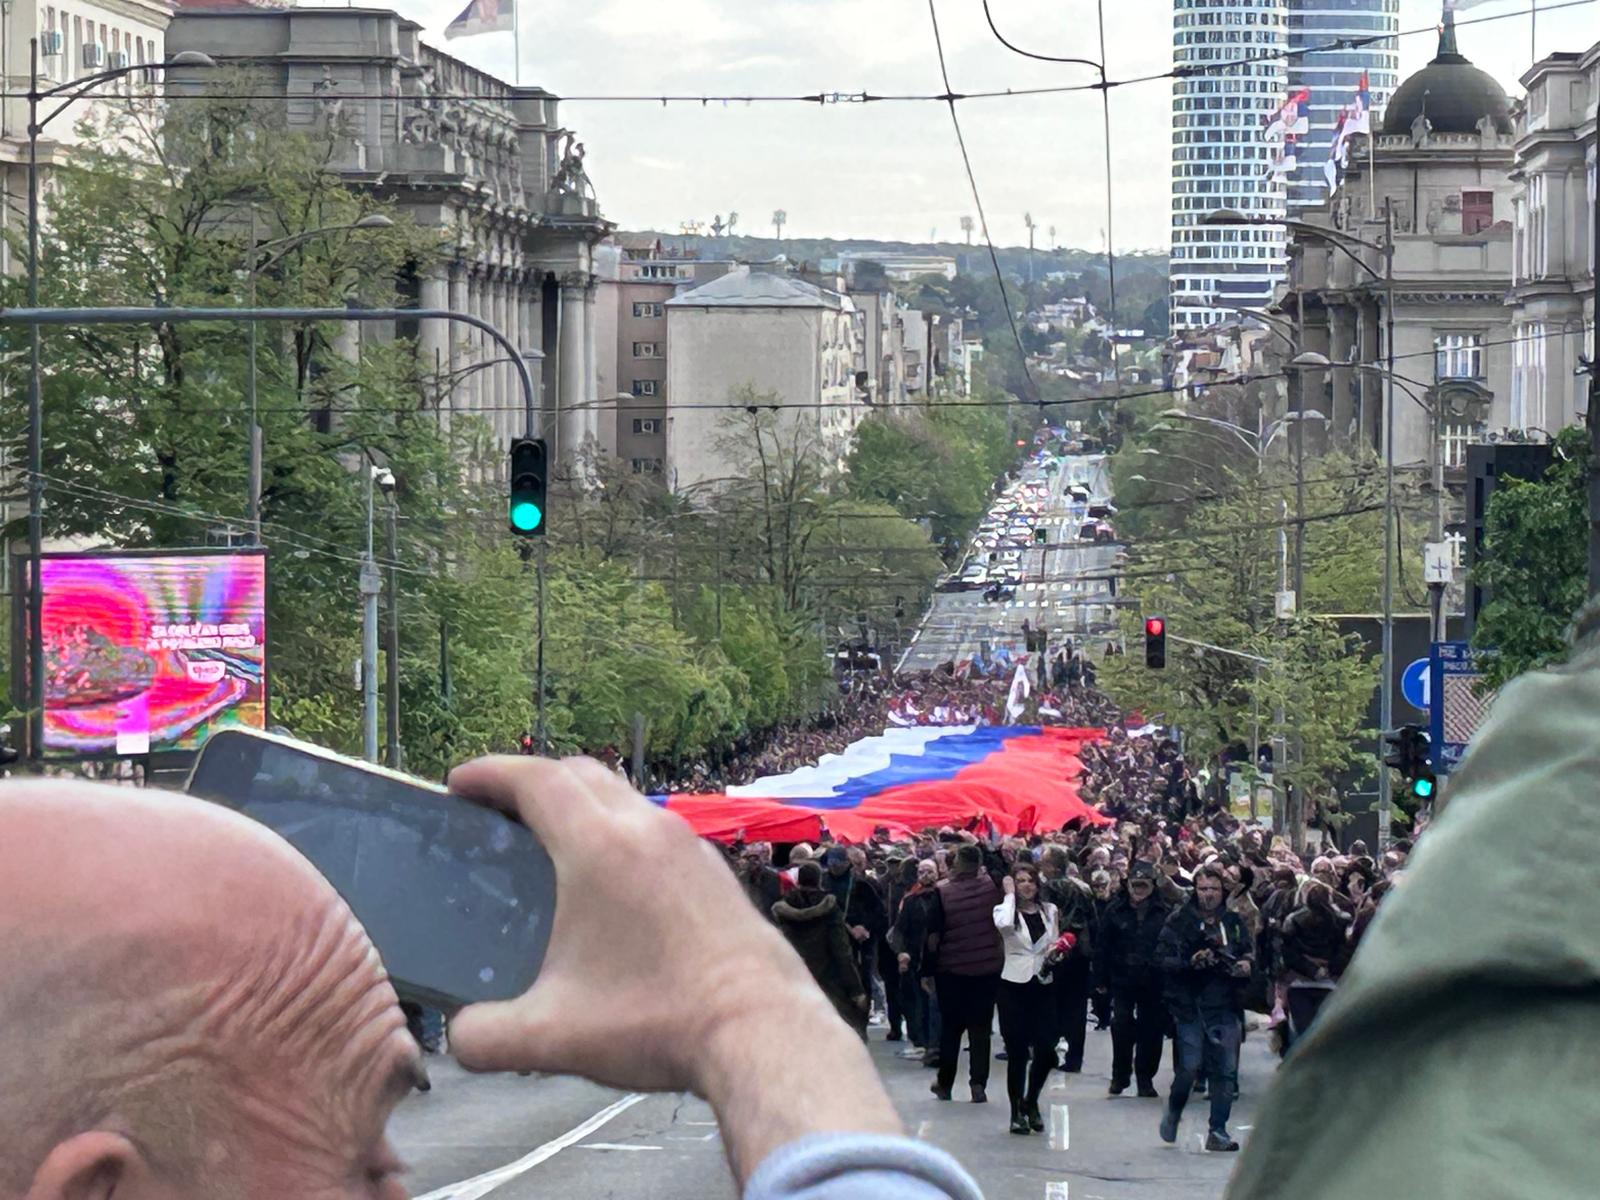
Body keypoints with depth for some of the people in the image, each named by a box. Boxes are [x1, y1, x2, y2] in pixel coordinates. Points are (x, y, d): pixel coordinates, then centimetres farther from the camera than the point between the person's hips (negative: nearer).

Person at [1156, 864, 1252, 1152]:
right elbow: (1163, 958, -6)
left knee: (1225, 1071, -1)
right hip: (1191, 1006, -3)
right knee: (1190, 1067, -7)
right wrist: (1191, 962, -22)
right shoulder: (1179, 921, 0)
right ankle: (1173, 1112, 21)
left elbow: (1249, 952, 21)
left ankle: (1218, 1131, 7)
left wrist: (1245, 964, -2)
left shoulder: (1233, 921, 10)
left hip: (1225, 1006, 3)